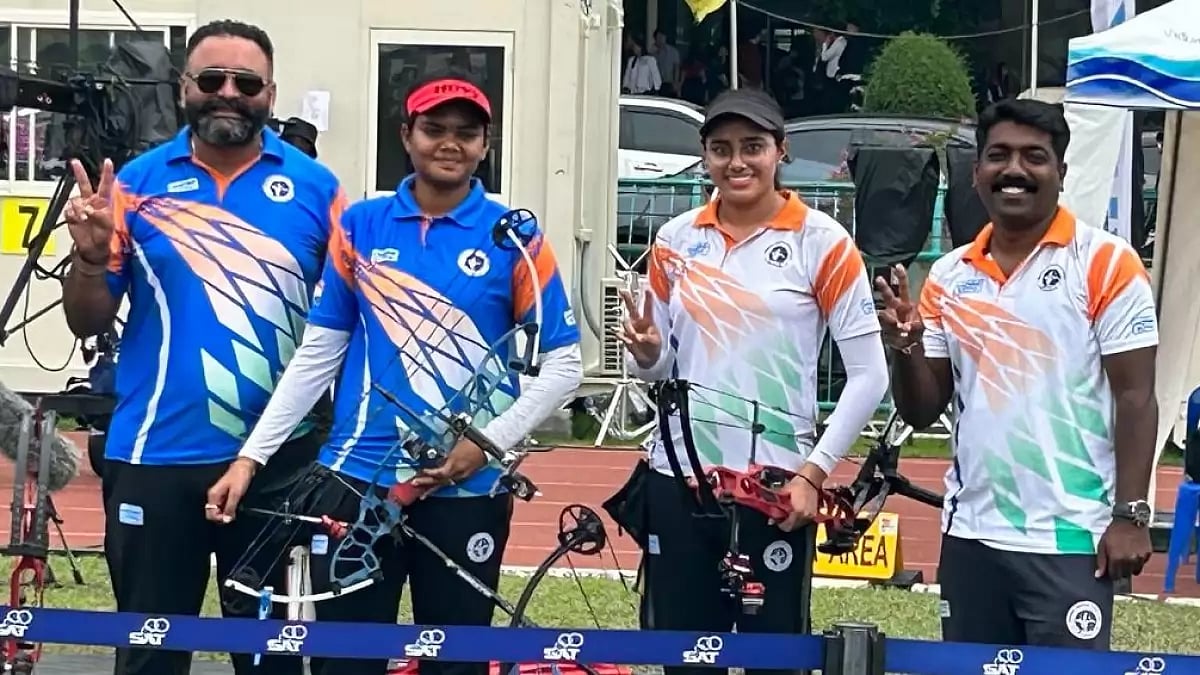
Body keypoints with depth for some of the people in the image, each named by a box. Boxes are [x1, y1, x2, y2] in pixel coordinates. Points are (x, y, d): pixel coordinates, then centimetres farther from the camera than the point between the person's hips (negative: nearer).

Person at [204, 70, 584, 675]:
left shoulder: (513, 238, -1)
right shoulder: (360, 226, 4)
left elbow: (562, 366, -1)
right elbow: (318, 354, 6)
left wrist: (489, 443, -13)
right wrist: (251, 457, 1)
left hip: (464, 491, -1)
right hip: (356, 482, 1)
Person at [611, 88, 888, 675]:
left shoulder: (821, 242, -5)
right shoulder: (675, 241, 8)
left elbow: (869, 375, -5)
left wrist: (813, 473, -11)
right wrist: (646, 353, -8)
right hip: (677, 482, 4)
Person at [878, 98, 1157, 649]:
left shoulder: (1106, 263, -3)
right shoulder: (949, 276, 10)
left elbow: (1135, 397, -5)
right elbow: (922, 413, 12)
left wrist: (1130, 515, -12)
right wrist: (905, 346, -8)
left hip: (1069, 539, -5)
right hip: (970, 536, 5)